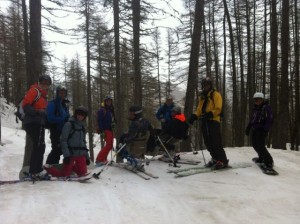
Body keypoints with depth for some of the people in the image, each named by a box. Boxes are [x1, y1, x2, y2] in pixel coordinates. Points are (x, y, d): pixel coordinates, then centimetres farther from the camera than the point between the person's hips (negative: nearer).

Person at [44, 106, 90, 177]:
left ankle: (70, 166, 27)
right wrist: (66, 155, -20)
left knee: (83, 172, 0)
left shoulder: (82, 127, 15)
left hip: (81, 154, 6)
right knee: (65, 174, -6)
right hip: (70, 153, -6)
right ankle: (48, 168, 19)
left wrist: (87, 156, 15)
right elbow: (63, 140, -11)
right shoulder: (69, 124, -6)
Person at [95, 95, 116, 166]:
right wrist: (101, 131, -21)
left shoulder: (111, 110, 15)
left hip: (110, 129, 9)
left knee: (110, 145, 11)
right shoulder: (102, 110, -9)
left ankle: (104, 159, 20)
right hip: (105, 129, -9)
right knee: (108, 145, -15)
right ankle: (99, 160, -12)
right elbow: (99, 120, -15)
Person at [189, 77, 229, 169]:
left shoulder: (215, 94, -1)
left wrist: (210, 114, -26)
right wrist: (195, 116, 1)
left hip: (213, 121, -7)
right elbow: (199, 109, 20)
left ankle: (223, 161, -7)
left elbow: (218, 109, -11)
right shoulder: (202, 96, 21)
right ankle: (215, 159, 20)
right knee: (208, 143, 8)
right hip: (205, 122, 7)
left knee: (216, 142, -12)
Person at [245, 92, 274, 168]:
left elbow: (269, 119, -15)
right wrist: (248, 128, 19)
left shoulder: (266, 107, -8)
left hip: (261, 130, -8)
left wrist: (265, 130, -23)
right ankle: (261, 158, 33)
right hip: (254, 129, 8)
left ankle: (269, 161, -7)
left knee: (260, 146, -15)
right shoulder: (255, 108, 16)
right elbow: (251, 119, 23)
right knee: (255, 144, 13)